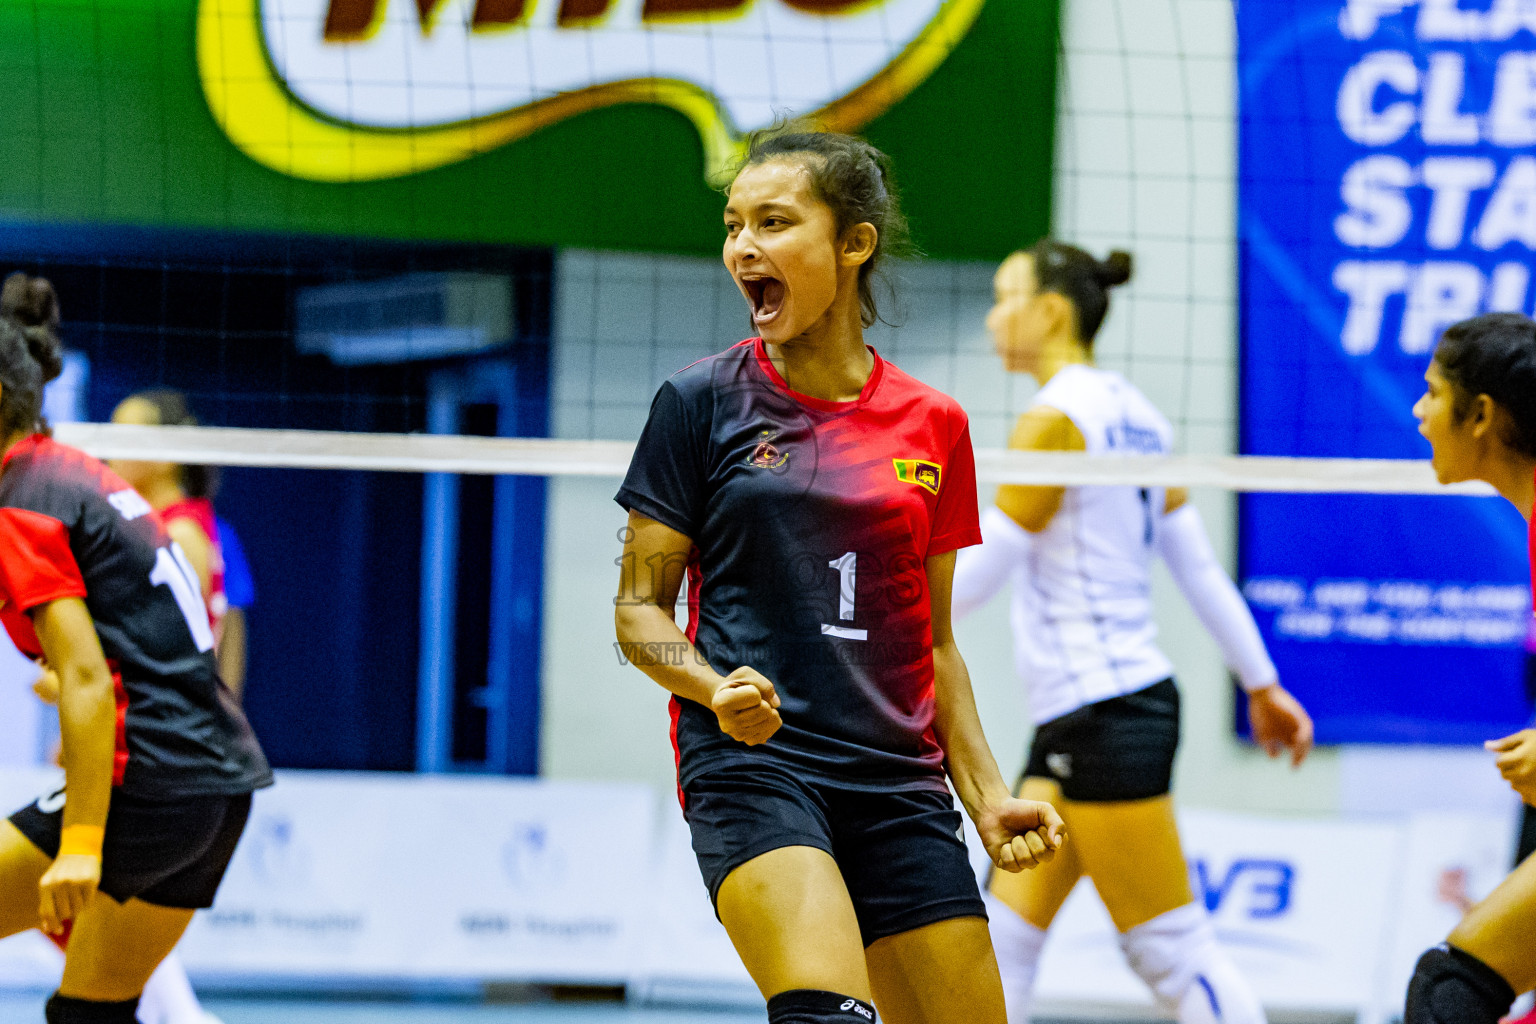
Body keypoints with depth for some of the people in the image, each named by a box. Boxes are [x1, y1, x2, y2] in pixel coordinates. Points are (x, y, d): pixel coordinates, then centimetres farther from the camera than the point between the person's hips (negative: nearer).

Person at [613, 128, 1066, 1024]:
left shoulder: (934, 427, 10)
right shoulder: (703, 402, 2)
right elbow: (639, 608, 3)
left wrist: (987, 796, 8)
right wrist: (717, 687, -17)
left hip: (899, 781, 4)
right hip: (750, 759, -4)